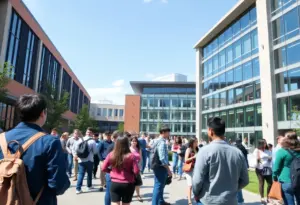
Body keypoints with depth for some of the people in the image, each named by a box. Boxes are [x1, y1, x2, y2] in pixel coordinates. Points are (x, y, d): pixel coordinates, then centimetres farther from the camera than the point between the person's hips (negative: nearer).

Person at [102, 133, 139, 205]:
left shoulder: (111, 155, -7)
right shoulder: (131, 156, -15)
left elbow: (103, 168, 0)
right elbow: (136, 171, -14)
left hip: (115, 184, 1)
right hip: (128, 185, -1)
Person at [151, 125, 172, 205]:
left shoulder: (157, 141, 11)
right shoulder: (162, 142, -22)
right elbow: (162, 158, -27)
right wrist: (168, 169, -19)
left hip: (157, 165, 11)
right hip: (160, 167, -11)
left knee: (160, 185, 22)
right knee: (159, 186, -1)